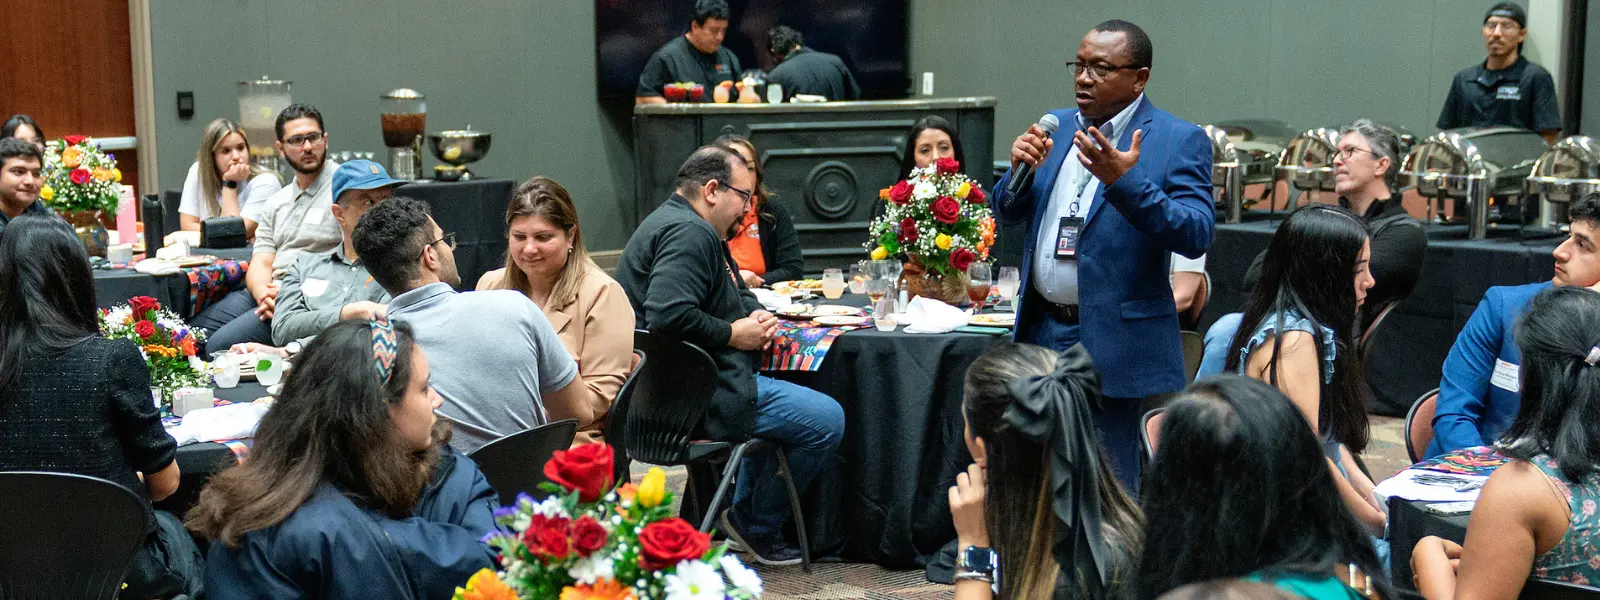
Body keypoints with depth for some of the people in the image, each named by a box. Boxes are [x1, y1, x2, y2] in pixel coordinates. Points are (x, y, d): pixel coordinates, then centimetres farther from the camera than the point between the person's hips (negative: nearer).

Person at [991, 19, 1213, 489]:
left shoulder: (1179, 141, -8)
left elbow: (1196, 236, -17)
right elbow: (1007, 212, 14)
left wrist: (1126, 182, -29)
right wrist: (1020, 170, -8)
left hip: (1115, 341, -5)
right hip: (1041, 331, 6)